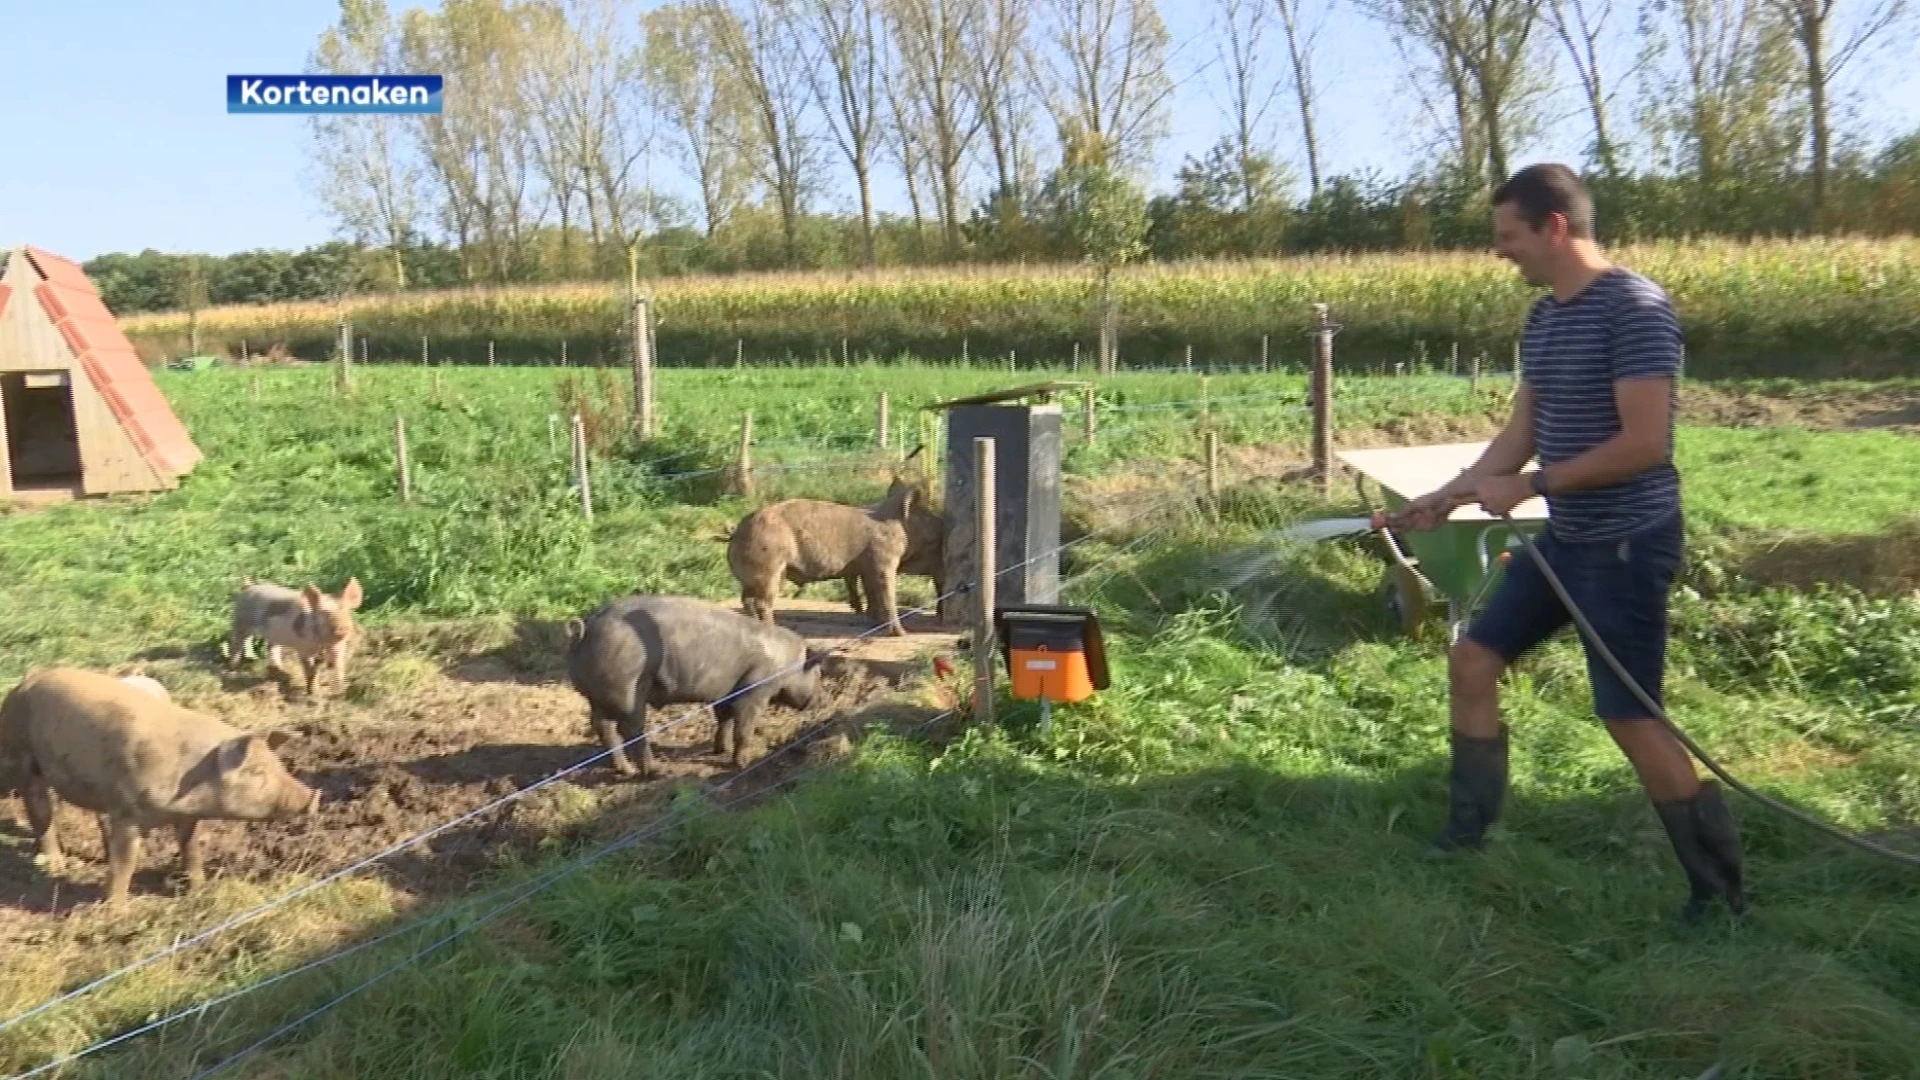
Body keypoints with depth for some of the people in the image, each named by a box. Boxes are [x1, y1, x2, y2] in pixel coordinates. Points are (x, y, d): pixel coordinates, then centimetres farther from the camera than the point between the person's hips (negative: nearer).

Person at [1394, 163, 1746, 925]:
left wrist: (1529, 487, -21)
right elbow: (1521, 433, 13)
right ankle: (1466, 834, 26)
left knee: (1631, 720, -4)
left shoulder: (1634, 307, -19)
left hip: (1627, 545, -9)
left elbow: (1645, 443, -25)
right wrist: (1447, 498, 6)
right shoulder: (1542, 318, 8)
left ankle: (1720, 895, 15)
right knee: (1472, 661, 11)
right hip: (1566, 539, 9)